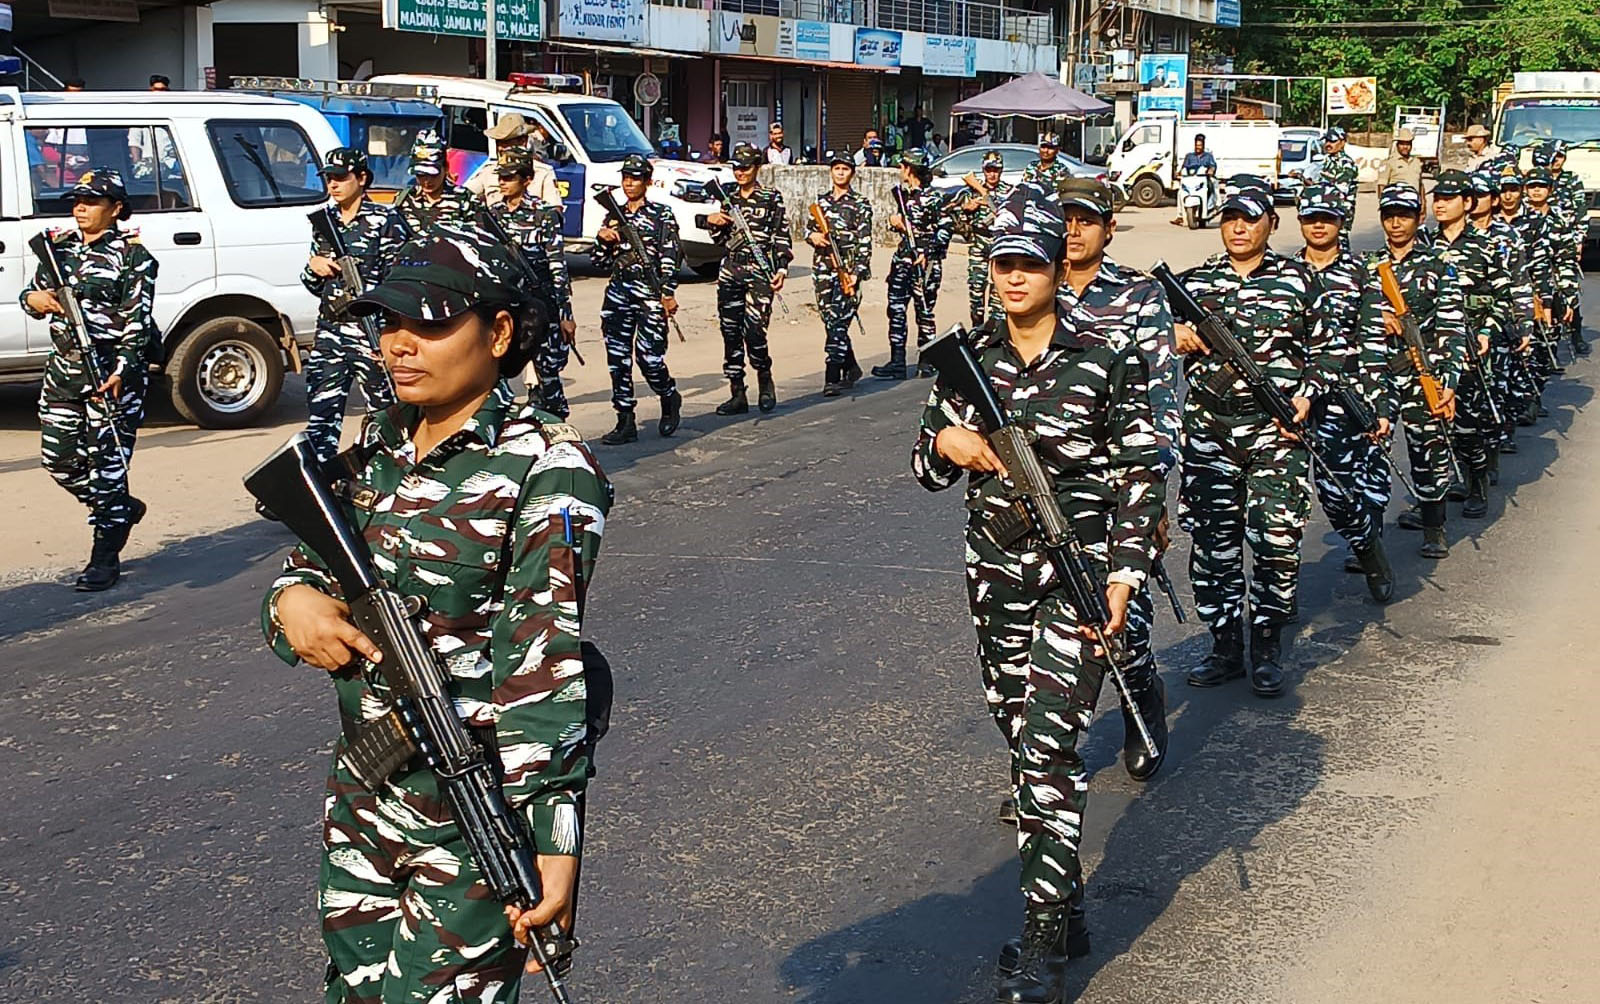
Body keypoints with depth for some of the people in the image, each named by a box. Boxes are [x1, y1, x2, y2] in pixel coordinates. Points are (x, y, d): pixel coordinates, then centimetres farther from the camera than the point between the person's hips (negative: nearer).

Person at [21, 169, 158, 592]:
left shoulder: (131, 255, -6)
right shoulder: (59, 246, 12)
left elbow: (138, 321, -11)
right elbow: (33, 293, 19)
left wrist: (121, 370, -21)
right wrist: (34, 298, -6)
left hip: (112, 371, -7)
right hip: (63, 368, 7)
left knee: (107, 461, -4)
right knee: (58, 458, 10)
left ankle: (105, 558, 3)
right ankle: (122, 510, 34)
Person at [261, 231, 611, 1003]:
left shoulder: (546, 471, -16)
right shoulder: (376, 445, 6)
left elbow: (542, 664, -21)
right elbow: (310, 566, 14)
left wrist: (554, 839, -25)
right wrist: (295, 599, -11)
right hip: (361, 800, 7)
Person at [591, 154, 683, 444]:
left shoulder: (661, 215, 3)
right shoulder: (614, 216, 16)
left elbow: (671, 256, -4)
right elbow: (600, 261, 18)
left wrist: (668, 294, -12)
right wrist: (602, 238, -2)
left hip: (649, 292, -5)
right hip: (618, 292, 5)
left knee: (649, 355, -11)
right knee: (618, 358, 1)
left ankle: (669, 399, 19)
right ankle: (625, 422, 6)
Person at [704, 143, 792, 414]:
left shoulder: (771, 198, 1)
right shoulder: (730, 198, 15)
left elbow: (782, 237, -2)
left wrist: (781, 269, -11)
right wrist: (713, 223, 2)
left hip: (759, 270, -5)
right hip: (730, 270, 6)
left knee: (753, 329, -15)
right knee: (730, 332, 3)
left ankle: (765, 380, 10)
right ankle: (737, 394, 9)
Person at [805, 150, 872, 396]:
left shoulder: (860, 203, 0)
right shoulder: (821, 200, 14)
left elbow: (865, 241, -4)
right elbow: (808, 227, 17)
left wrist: (858, 272, -14)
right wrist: (813, 236, -7)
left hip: (848, 268, -5)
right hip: (823, 267, 5)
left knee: (838, 321, -13)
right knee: (829, 321, 9)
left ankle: (832, 378, -15)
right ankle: (851, 368, 26)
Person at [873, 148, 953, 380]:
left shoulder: (932, 197, -11)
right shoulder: (903, 193, 11)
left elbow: (947, 227, -12)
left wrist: (928, 253, -16)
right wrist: (895, 222, 1)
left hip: (925, 261, -7)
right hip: (903, 257, 7)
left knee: (924, 310, 0)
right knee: (896, 309, 3)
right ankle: (897, 363, 6)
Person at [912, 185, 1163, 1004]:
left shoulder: (1105, 361, -6)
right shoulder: (970, 359, 6)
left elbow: (1139, 475, -3)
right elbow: (928, 467, 11)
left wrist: (1124, 571, -11)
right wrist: (947, 444, -11)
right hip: (995, 575, 5)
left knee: (1047, 745, -13)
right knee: (1020, 737, 11)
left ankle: (1044, 938, -4)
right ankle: (1065, 907, 26)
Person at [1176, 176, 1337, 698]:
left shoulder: (1298, 279, 7)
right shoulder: (1193, 281, 11)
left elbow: (1324, 349, 11)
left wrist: (1307, 394, -5)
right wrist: (1175, 335, -5)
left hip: (1275, 426, -2)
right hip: (1207, 427, 2)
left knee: (1277, 538, -7)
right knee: (1213, 541, 4)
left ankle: (1268, 646, 9)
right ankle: (1225, 645, 17)